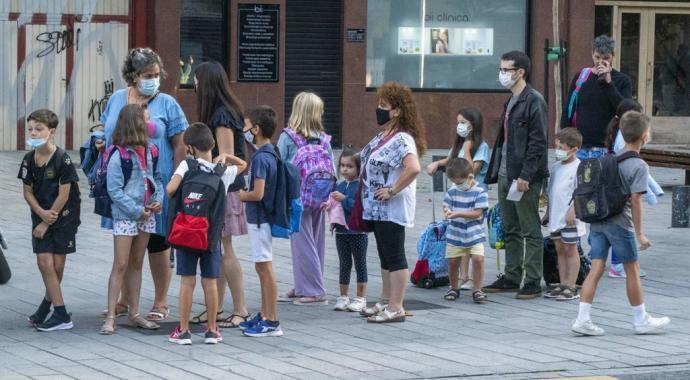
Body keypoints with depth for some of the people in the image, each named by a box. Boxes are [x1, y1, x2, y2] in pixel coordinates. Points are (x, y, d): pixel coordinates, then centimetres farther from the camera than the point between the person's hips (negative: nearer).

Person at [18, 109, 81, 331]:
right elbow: (28, 192, 4)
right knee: (44, 262, -5)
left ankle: (47, 303, 18)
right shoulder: (29, 159, 0)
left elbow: (64, 194, -15)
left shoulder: (62, 159, -15)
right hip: (41, 215, 4)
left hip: (63, 216, -4)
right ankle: (61, 315, 2)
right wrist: (41, 213, -13)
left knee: (57, 264, 0)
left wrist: (47, 222, -11)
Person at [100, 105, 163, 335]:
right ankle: (110, 317, -5)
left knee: (137, 264, 14)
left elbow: (156, 178, 14)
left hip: (146, 215, 6)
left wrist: (158, 199, -5)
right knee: (120, 266, -7)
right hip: (125, 216, -6)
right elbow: (114, 190, -15)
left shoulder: (149, 152, 5)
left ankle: (134, 313, 21)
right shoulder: (118, 156, -14)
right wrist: (137, 211, -16)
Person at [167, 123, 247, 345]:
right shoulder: (224, 172, 0)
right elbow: (242, 165, 21)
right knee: (210, 282, 8)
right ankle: (212, 330, 13)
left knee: (187, 281, 2)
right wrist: (226, 157, 5)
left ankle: (183, 330, 5)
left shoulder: (187, 165, -11)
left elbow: (170, 189, -23)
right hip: (212, 232, 2)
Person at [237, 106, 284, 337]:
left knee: (265, 268, -5)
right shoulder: (271, 155, 10)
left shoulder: (260, 158, -20)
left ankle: (272, 322, -2)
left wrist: (241, 196, -9)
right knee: (262, 268, 16)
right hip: (262, 219, 10)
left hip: (259, 220, -10)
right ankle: (264, 316, 25)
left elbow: (258, 193, -25)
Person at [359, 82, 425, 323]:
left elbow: (413, 168, -33)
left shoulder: (402, 140, -18)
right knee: (385, 257, 17)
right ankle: (386, 302, 26)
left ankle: (396, 308, 1)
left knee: (394, 257, -4)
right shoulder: (382, 137, 12)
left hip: (391, 209, -10)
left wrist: (392, 190, -26)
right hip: (377, 208, 10)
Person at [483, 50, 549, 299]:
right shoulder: (510, 102, 17)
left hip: (525, 178, -9)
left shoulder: (533, 101, -12)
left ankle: (533, 282, 1)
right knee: (511, 230, 14)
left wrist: (526, 176, -21)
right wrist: (496, 172, 16)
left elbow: (538, 142, -17)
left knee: (531, 231, -2)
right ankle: (512, 277, 21)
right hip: (506, 176, 9)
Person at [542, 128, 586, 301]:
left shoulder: (578, 167, -12)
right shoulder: (556, 167, 12)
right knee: (559, 249, 11)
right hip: (555, 215, 8)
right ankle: (562, 284, 16)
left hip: (570, 217, -8)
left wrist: (572, 210, -22)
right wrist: (548, 212, 18)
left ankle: (571, 287, 2)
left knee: (570, 249, -2)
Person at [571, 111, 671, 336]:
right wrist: (639, 233, -13)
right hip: (620, 223, -6)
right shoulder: (639, 166, -10)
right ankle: (641, 321, 17)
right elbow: (635, 199, -15)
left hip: (597, 220, 6)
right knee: (632, 270, 7)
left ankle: (582, 319, -3)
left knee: (596, 269, 5)